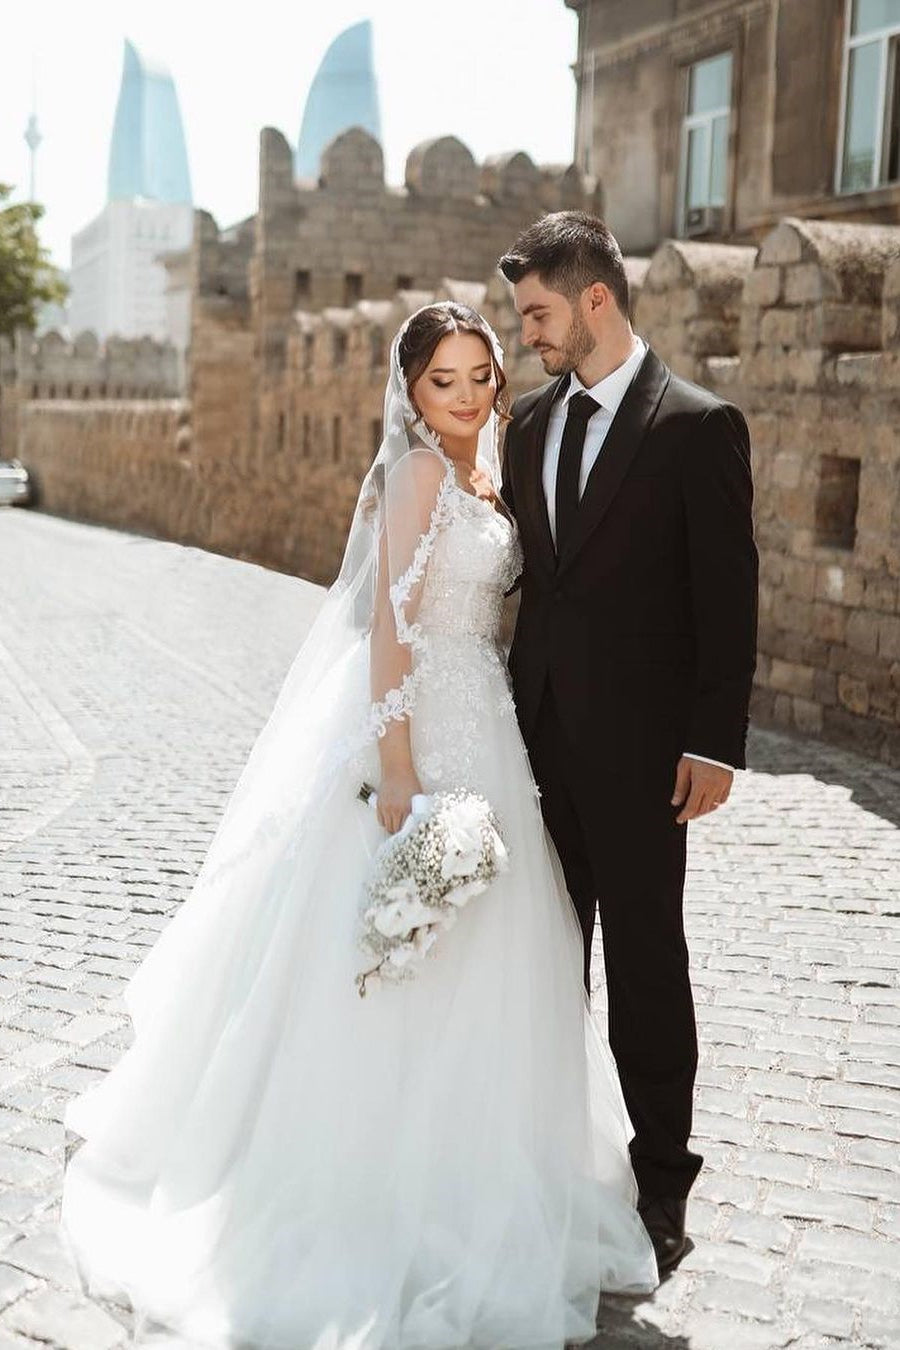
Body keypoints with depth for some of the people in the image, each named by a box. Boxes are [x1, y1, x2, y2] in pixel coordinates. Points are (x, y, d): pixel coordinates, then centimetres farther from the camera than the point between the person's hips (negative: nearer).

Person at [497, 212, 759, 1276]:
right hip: (539, 732, 6)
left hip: (637, 745, -6)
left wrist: (715, 744, -14)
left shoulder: (698, 426, -9)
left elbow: (728, 594, -11)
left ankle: (661, 1178, 19)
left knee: (645, 958, 5)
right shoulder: (528, 422, 9)